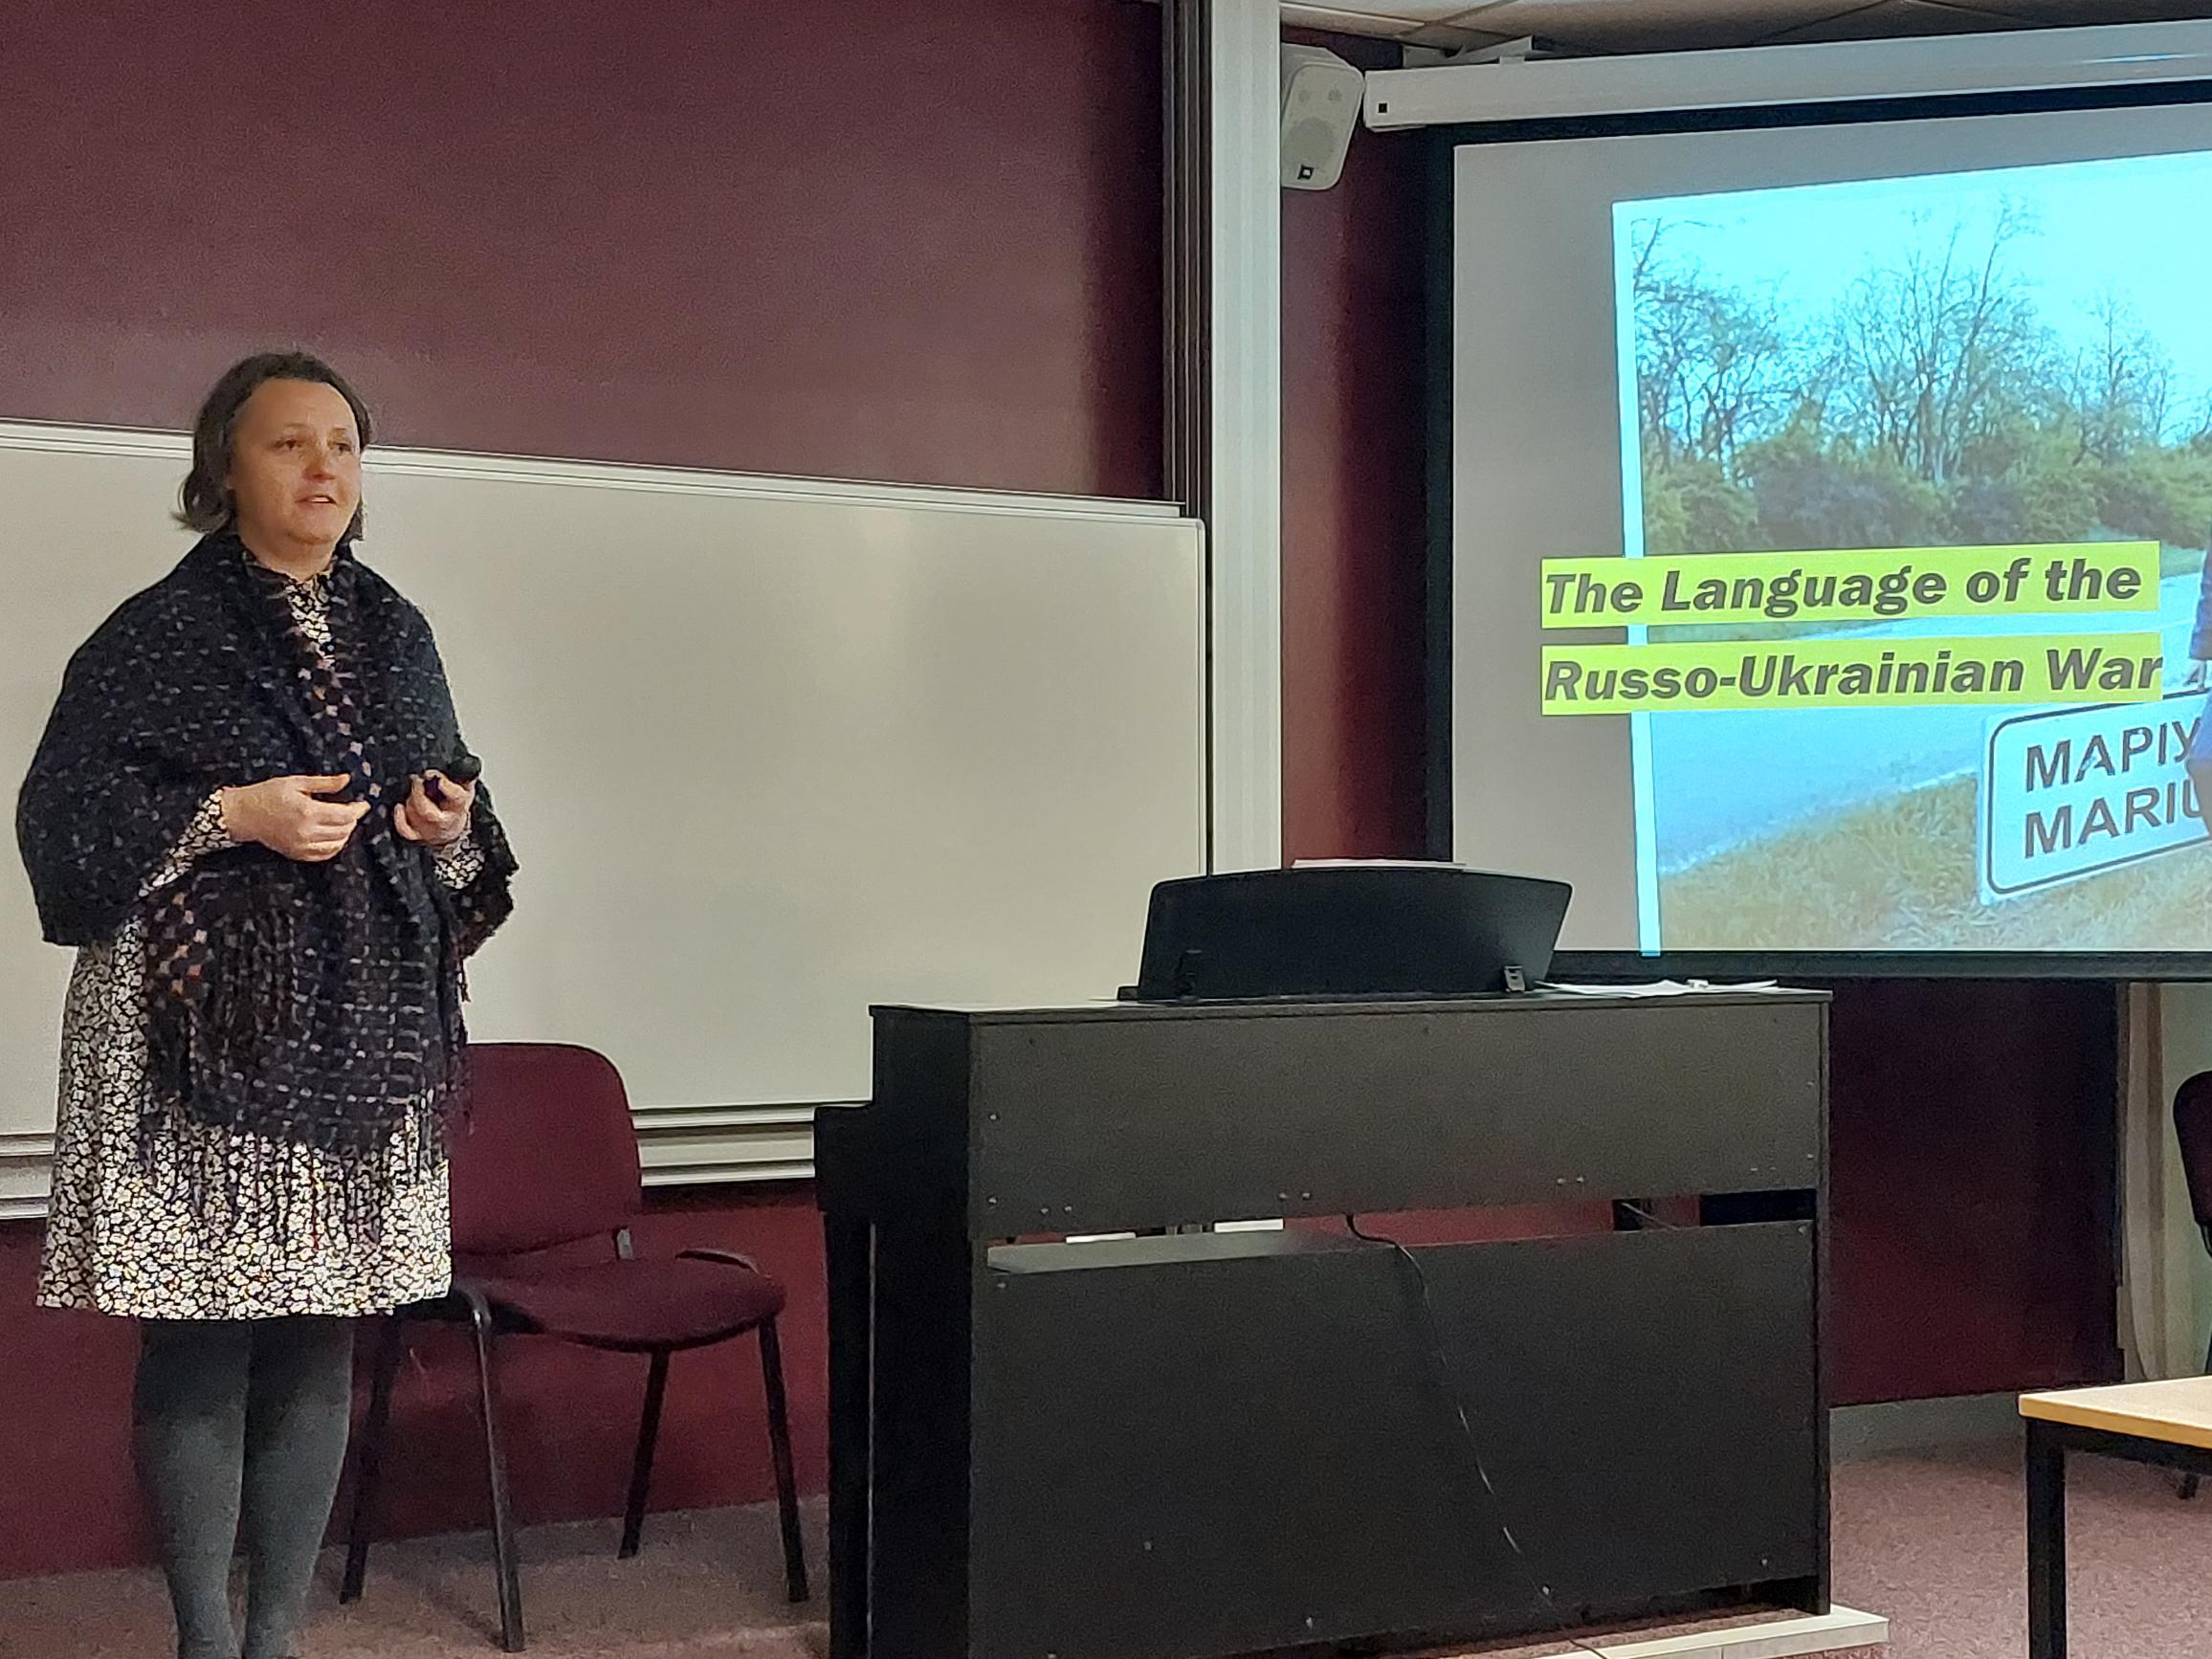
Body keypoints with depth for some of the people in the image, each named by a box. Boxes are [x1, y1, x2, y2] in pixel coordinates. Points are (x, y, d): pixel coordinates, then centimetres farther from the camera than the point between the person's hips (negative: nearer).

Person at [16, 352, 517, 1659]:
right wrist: (235, 815, -15)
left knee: (323, 1336, 6)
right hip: (206, 1030, -5)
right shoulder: (159, 634, -3)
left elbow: (451, 818, 21)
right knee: (202, 1342, -4)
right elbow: (61, 816, -6)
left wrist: (453, 829, -2)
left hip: (365, 1032, 5)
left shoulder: (396, 634, 13)